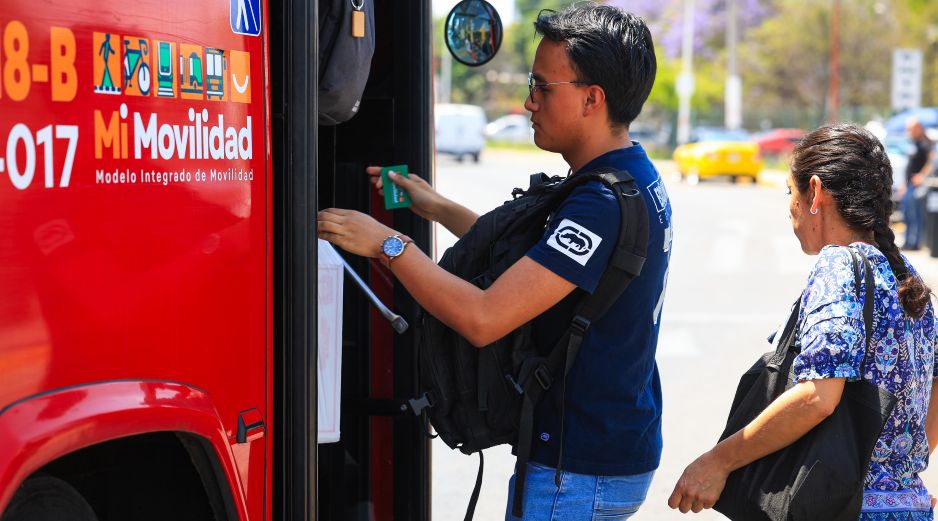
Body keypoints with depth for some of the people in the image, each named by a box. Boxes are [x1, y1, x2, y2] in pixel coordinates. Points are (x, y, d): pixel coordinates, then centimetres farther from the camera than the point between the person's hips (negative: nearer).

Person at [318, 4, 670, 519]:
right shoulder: (637, 178, 9)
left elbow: (483, 319, -29)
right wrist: (438, 209, 21)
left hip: (579, 475, -10)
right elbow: (534, 260, 23)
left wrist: (387, 244, -18)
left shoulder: (602, 203, -25)